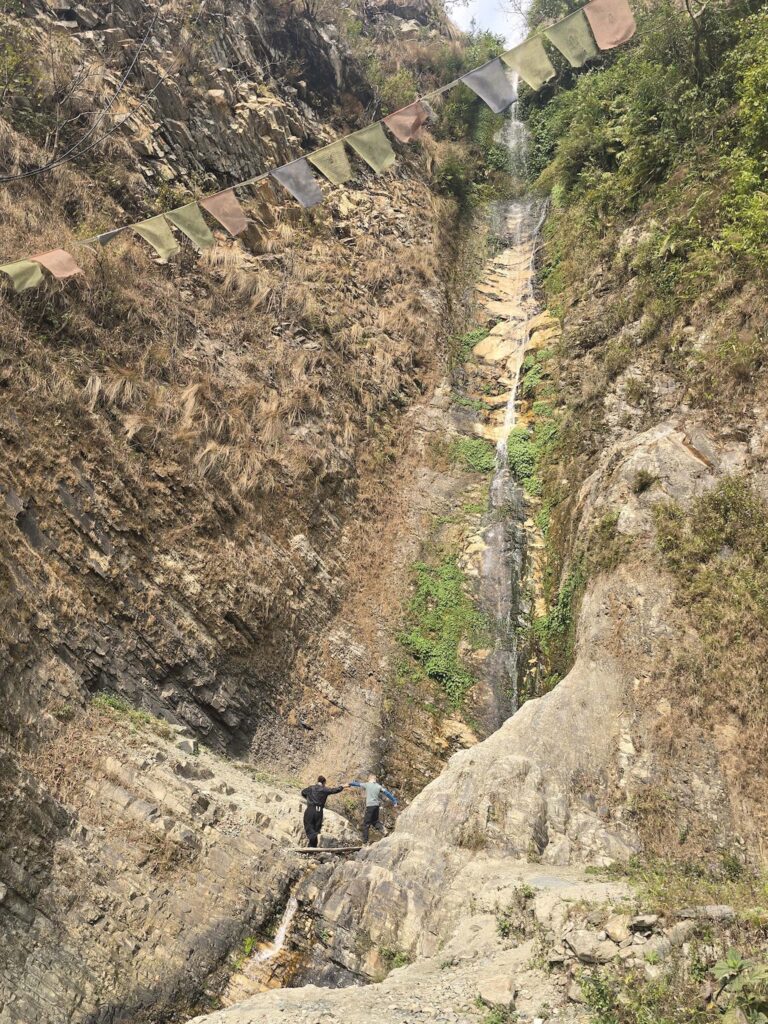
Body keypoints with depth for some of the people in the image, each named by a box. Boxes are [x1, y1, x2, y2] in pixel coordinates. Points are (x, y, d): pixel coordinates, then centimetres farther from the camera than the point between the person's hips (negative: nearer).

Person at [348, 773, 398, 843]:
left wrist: (349, 784, 28)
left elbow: (357, 785, 11)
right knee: (375, 821, 21)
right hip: (377, 806, 5)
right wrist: (394, 801, 13)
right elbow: (387, 793, 8)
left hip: (370, 806, -5)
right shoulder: (379, 786, 8)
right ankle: (383, 831, 1)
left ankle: (365, 840, 2)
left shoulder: (367, 785, 0)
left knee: (366, 823, 2)